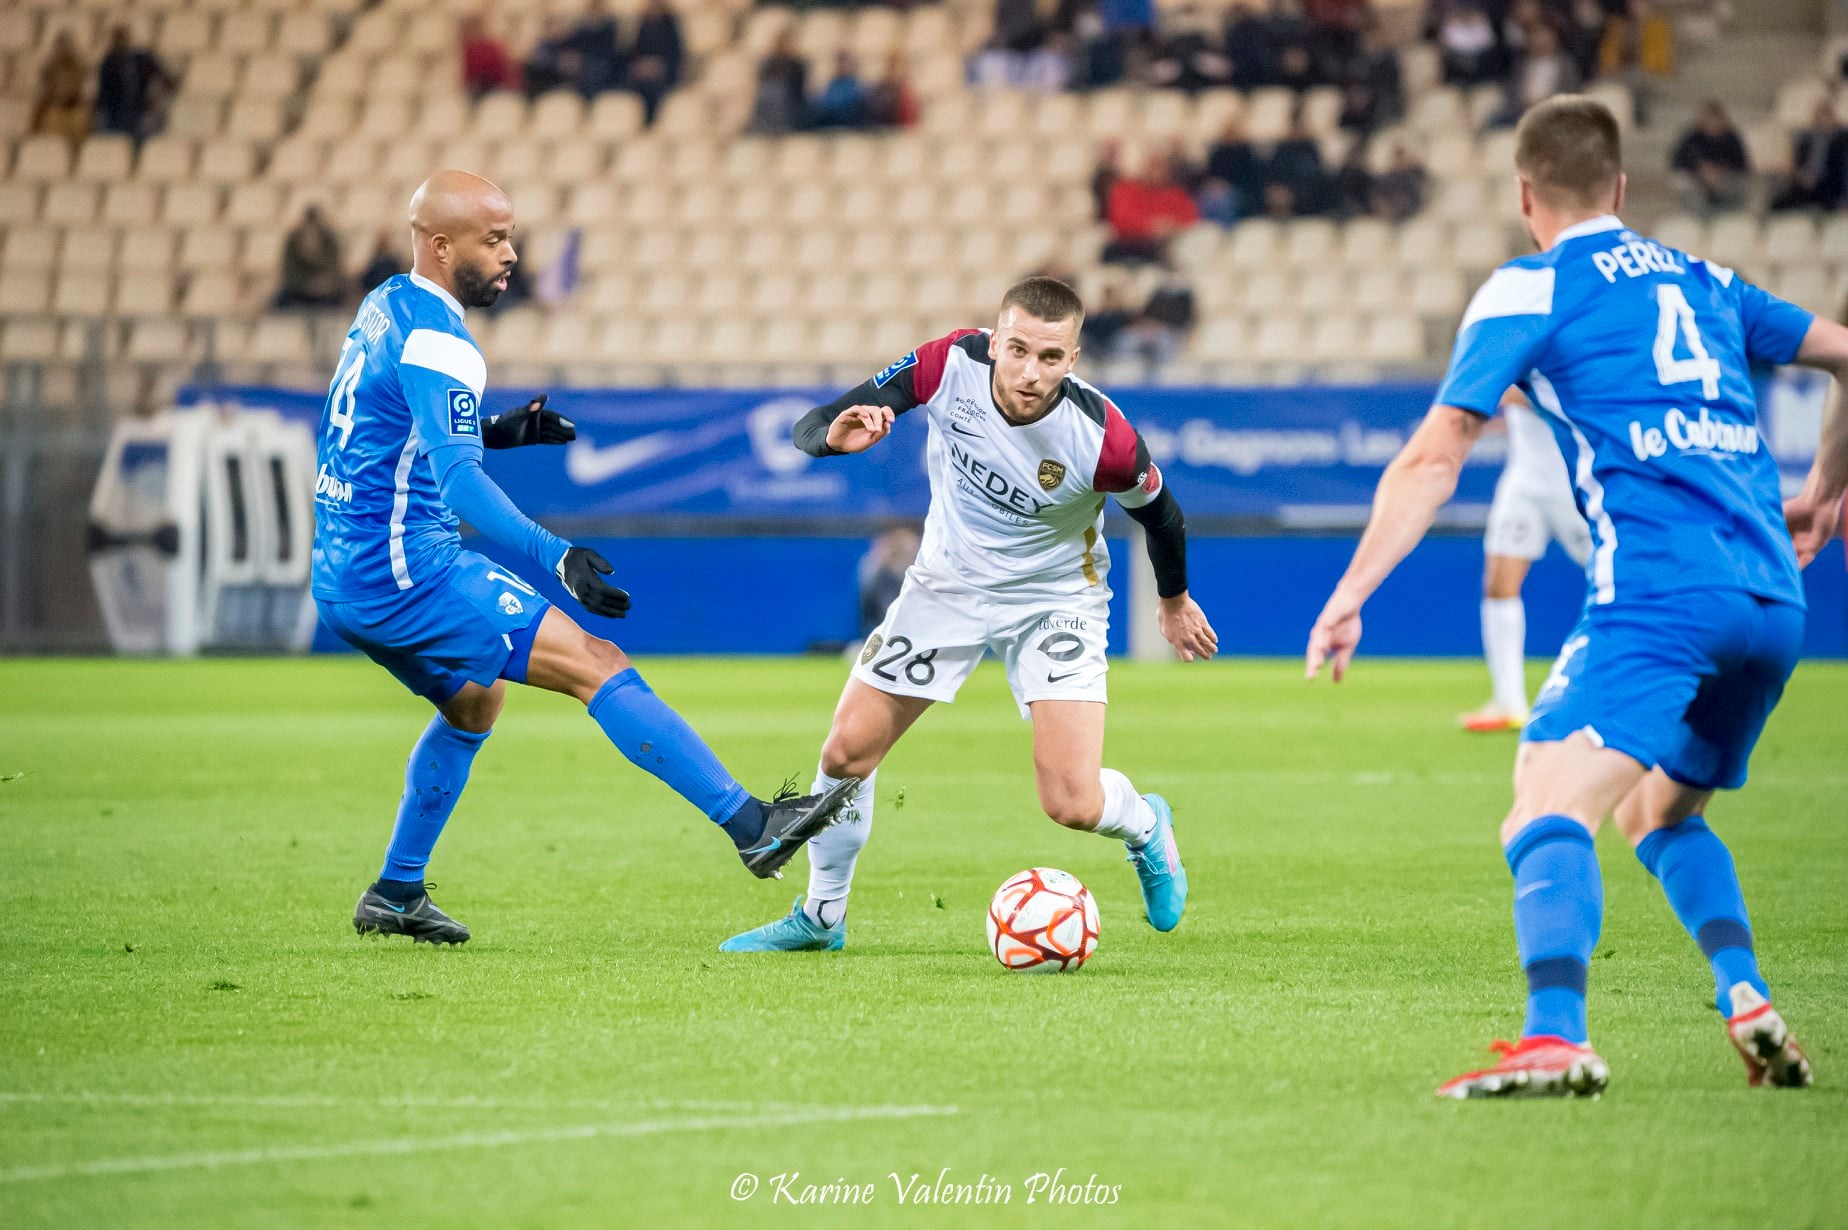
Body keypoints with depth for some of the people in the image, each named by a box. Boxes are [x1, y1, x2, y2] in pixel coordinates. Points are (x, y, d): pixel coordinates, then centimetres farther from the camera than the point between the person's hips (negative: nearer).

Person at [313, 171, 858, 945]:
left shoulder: (384, 309, 14)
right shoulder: (436, 339, -16)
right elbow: (458, 483, -27)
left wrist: (497, 432, 18)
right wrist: (555, 560, -37)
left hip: (343, 580, 10)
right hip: (406, 570, -10)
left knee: (475, 702, 30)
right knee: (595, 665, -13)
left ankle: (395, 895, 31)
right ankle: (752, 827, -19)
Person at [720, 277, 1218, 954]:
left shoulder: (1103, 439, -30)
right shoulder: (951, 364, -25)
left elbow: (1159, 512, -7)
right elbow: (809, 430, -19)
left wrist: (1174, 601, 10)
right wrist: (836, 434, -44)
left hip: (1054, 599, -3)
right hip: (948, 585, 3)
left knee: (1073, 805, -16)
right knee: (847, 752, 1)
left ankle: (1145, 826, 22)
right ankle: (820, 917, 26)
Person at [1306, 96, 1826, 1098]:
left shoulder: (1530, 289, 6)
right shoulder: (1703, 281, 24)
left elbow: (1434, 458, 1)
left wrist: (1349, 596, 4)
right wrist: (1823, 491, 41)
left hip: (1659, 591, -7)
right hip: (1772, 600, 7)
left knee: (1548, 812, -17)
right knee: (1663, 814, 25)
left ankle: (1556, 1039, -38)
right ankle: (1748, 1000, 5)